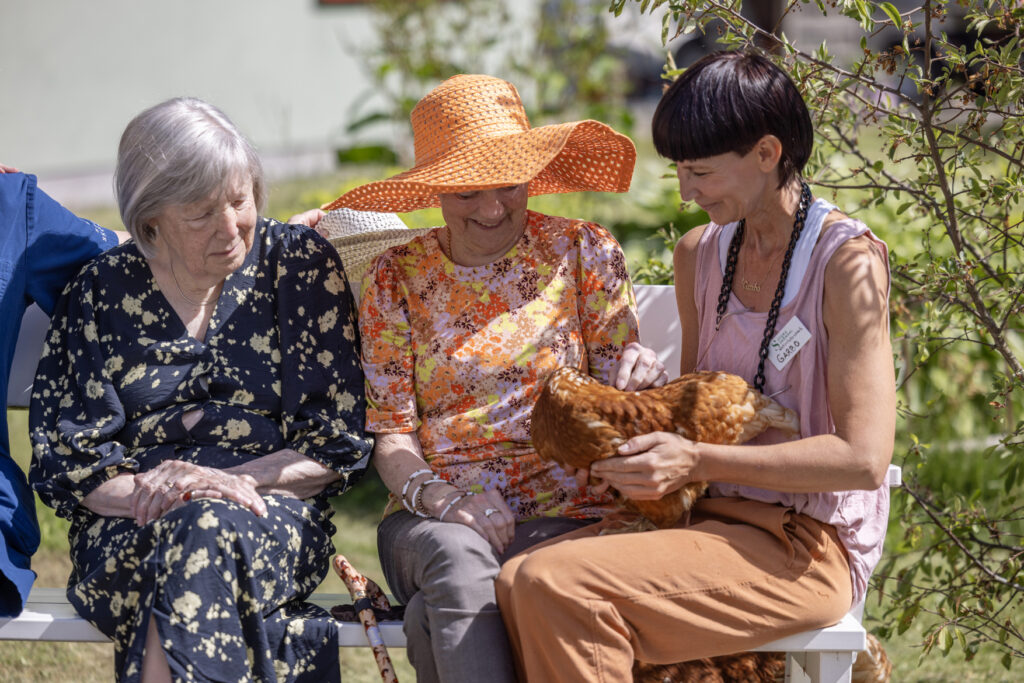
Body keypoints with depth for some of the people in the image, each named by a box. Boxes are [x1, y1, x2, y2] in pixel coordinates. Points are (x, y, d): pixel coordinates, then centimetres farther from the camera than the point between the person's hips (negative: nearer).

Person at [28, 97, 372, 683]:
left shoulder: (301, 265, 7)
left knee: (204, 531, -37)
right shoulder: (101, 291, 10)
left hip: (273, 511, 0)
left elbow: (339, 442, 3)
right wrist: (142, 494, -15)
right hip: (128, 527, 1)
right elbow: (63, 459, 6)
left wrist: (230, 482, -13)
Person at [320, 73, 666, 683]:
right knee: (457, 556, -37)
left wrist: (637, 367, -16)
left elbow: (618, 397, 9)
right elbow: (390, 429, 5)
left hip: (565, 510, -1)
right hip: (436, 518, 1)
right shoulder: (396, 278, 10)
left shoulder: (586, 252, 9)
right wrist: (433, 494, -17)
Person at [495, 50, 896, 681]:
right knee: (517, 581, -18)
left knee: (555, 583, -24)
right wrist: (640, 439, 2)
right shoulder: (700, 255, 12)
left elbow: (864, 457, -18)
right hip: (715, 519, 7)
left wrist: (698, 462, -21)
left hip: (805, 549, -7)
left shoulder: (847, 262, -12)